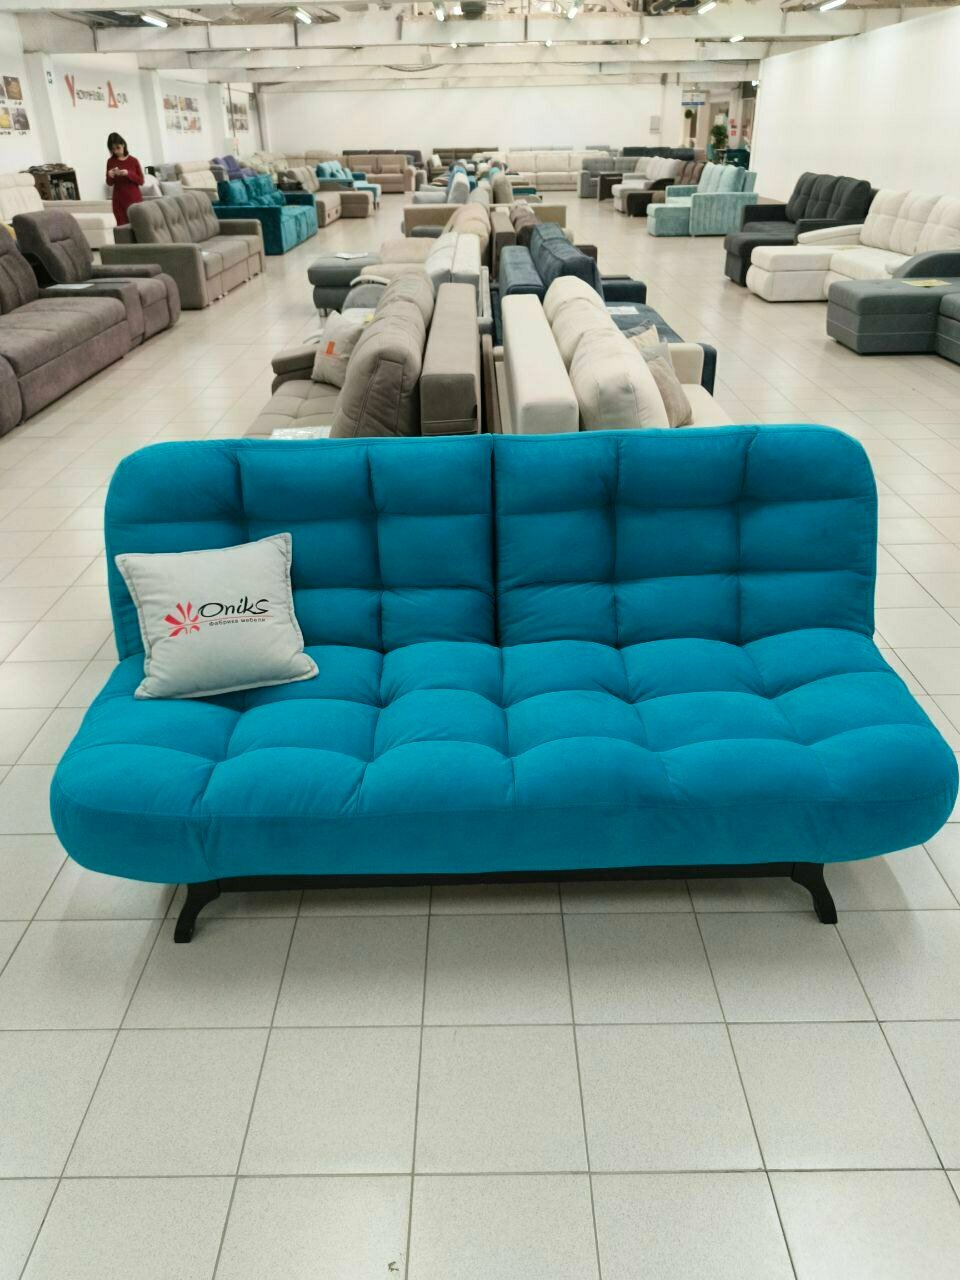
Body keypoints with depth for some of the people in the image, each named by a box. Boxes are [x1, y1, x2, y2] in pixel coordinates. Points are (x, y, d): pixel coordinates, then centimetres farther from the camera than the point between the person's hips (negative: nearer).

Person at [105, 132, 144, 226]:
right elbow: (109, 183, 10)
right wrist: (110, 176, -12)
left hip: (134, 199, -2)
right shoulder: (110, 162, 6)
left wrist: (128, 174, -16)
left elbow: (141, 181, -2)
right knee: (122, 227, -1)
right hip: (119, 201, 2)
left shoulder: (133, 160, -1)